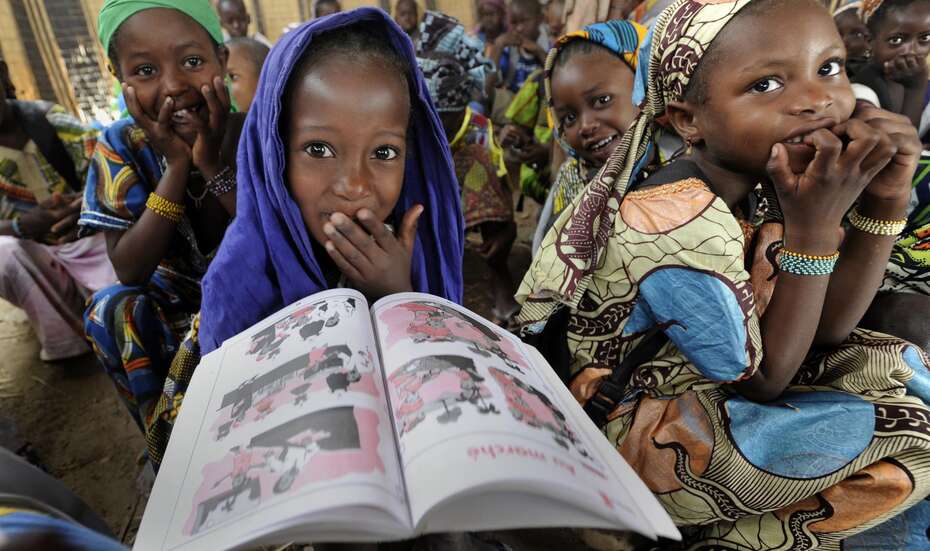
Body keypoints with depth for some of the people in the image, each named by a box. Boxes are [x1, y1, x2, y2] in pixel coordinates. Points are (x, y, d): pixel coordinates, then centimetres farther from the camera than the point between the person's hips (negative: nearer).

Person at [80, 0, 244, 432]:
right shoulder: (121, 146, -10)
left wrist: (215, 166, -29)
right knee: (111, 310, -24)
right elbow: (129, 272, -17)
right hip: (179, 300, 3)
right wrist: (176, 165, -25)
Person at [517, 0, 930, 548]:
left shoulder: (755, 185, -4)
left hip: (712, 393, 8)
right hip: (641, 429, -8)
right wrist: (812, 225, -26)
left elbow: (825, 328, -2)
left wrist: (884, 203, -14)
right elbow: (760, 379, -19)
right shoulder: (679, 226, -30)